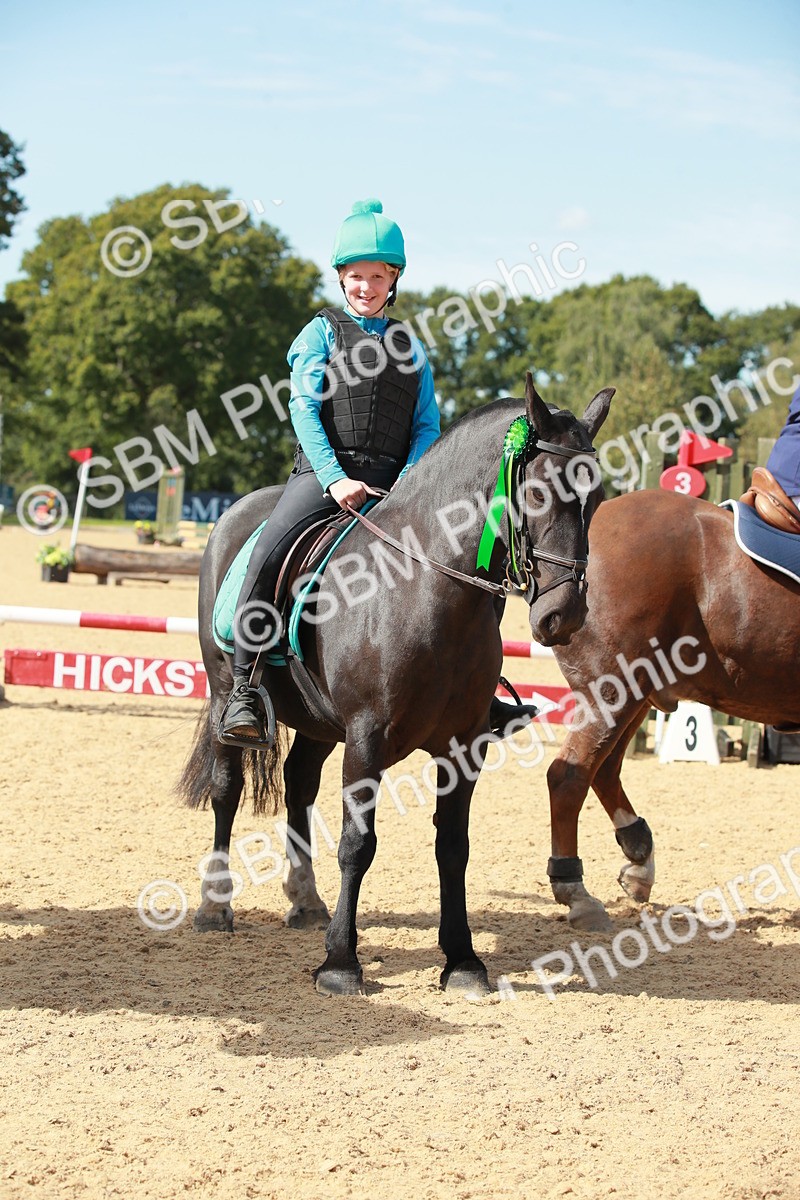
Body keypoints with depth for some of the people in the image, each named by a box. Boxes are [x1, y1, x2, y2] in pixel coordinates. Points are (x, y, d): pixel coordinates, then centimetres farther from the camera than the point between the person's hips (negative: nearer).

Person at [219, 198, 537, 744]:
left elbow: (427, 424, 11)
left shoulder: (410, 346, 18)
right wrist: (335, 477, -16)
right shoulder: (322, 332, 9)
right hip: (324, 473, -3)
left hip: (392, 481, 4)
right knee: (269, 554, -28)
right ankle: (244, 690, -23)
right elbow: (305, 408, -2)